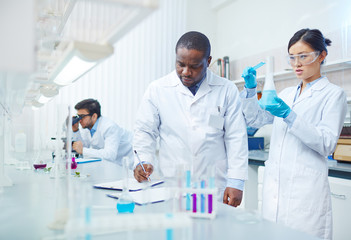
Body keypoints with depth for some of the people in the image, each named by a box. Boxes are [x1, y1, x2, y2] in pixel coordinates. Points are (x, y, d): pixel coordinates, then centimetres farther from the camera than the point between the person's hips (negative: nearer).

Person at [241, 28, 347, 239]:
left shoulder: (333, 94, -2)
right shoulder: (287, 94, 15)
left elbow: (327, 145, -10)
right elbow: (255, 119, 18)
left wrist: (289, 116, -20)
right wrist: (251, 88, 4)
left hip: (305, 189, -5)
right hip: (275, 184, 6)